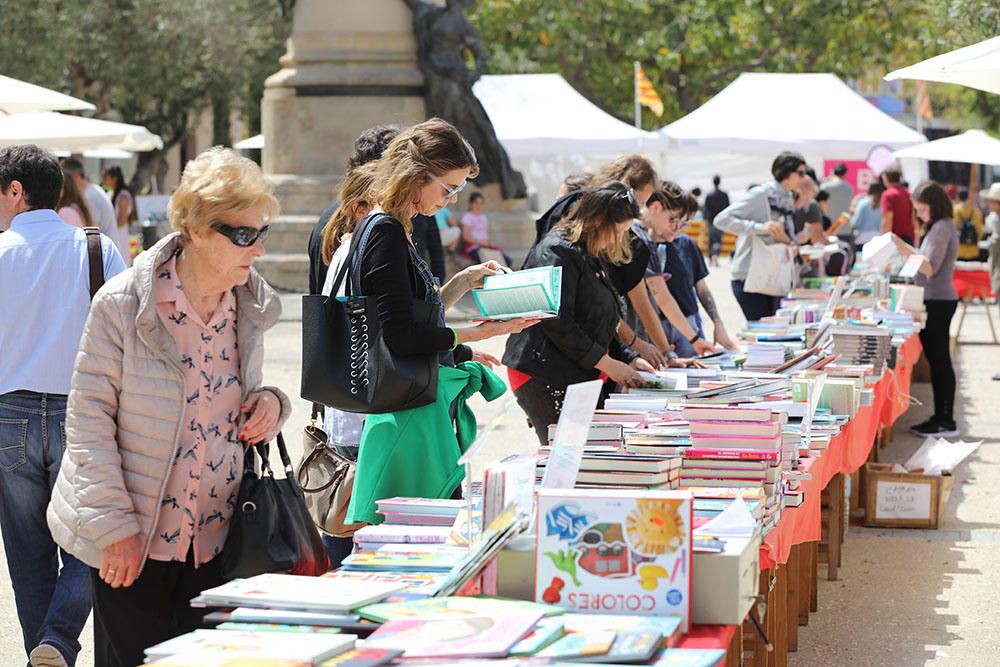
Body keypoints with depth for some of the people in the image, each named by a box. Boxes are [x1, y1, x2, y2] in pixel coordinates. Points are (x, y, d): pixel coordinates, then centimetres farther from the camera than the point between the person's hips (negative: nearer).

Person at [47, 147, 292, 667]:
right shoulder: (123, 303, -11)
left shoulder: (249, 307, 6)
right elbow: (89, 417, -9)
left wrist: (270, 404, -3)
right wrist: (114, 526, -13)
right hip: (130, 543, -5)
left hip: (215, 538, 5)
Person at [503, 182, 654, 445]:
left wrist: (628, 358, 11)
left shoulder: (593, 256, 20)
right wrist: (607, 364, -16)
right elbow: (557, 322, -18)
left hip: (581, 377, 9)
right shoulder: (558, 252, -11)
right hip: (545, 378, -9)